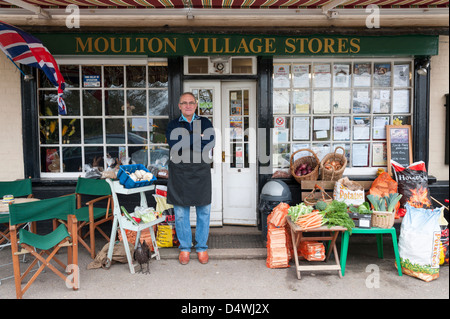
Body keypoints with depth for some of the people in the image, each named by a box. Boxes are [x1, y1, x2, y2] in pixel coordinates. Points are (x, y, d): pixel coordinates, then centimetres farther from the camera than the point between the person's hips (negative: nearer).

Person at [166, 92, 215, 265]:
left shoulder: (205, 123, 8)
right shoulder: (173, 124, 9)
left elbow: (208, 145, -10)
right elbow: (173, 145, -12)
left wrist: (185, 142, -11)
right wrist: (196, 138, -11)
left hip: (201, 173, 0)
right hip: (179, 173, 0)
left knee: (203, 212, 5)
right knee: (181, 212, 5)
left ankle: (202, 247, 21)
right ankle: (184, 247, 22)